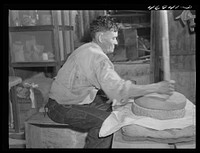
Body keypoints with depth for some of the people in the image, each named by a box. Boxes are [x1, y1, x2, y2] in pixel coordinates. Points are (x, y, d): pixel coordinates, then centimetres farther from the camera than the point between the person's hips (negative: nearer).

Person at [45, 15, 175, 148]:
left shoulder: (88, 49, 8)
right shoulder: (96, 57, -25)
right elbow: (117, 89, -34)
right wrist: (156, 88, -29)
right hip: (62, 108, -10)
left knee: (110, 106, 11)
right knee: (106, 120, -23)